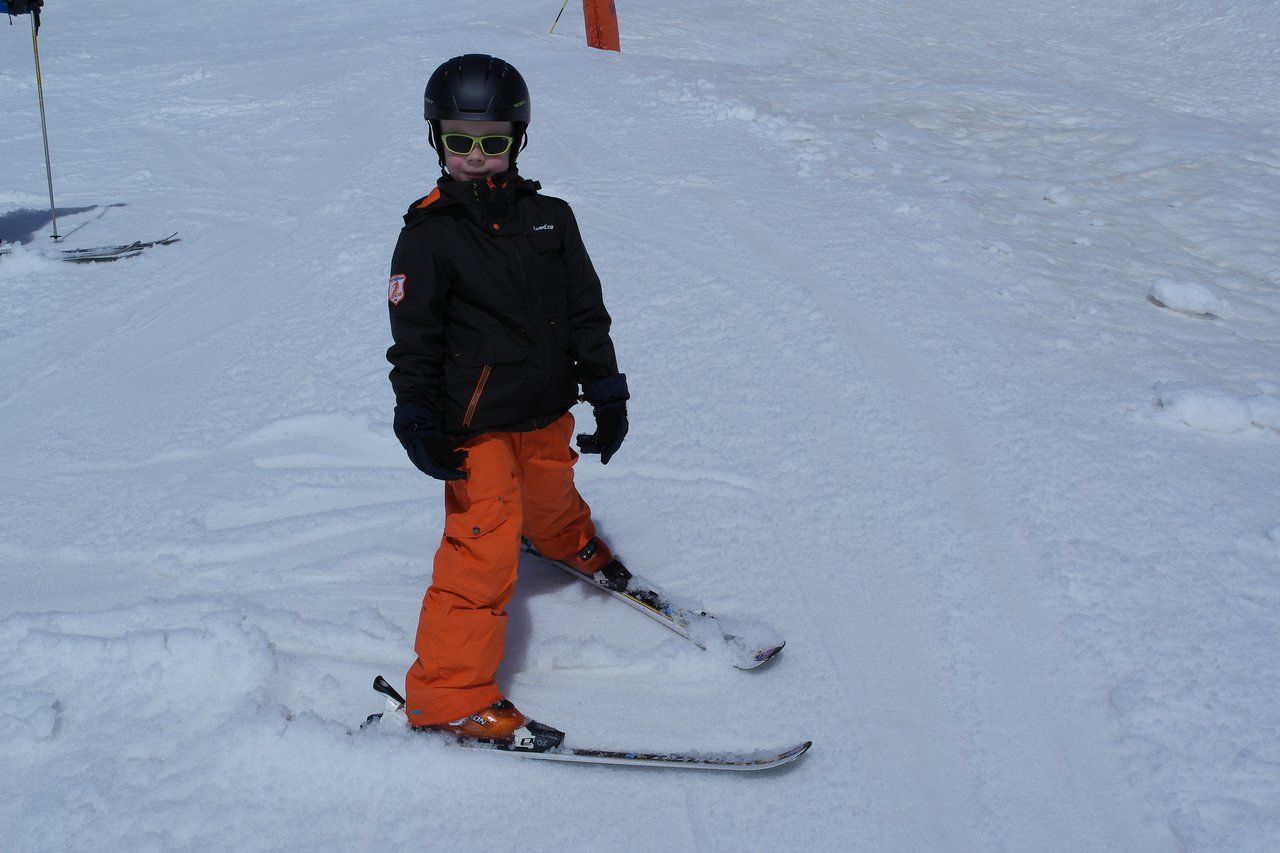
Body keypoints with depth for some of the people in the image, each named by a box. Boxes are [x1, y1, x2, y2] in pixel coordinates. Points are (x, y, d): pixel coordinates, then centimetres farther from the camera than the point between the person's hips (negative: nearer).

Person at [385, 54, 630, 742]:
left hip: (547, 408, 5)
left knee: (550, 493, 27)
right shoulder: (428, 235, -8)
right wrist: (417, 419, -17)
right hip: (474, 421, -5)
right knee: (485, 539, -11)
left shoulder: (550, 219, 2)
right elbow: (414, 340, -8)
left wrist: (606, 390, 5)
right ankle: (447, 691, -4)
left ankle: (573, 544, 64)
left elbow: (586, 309, 6)